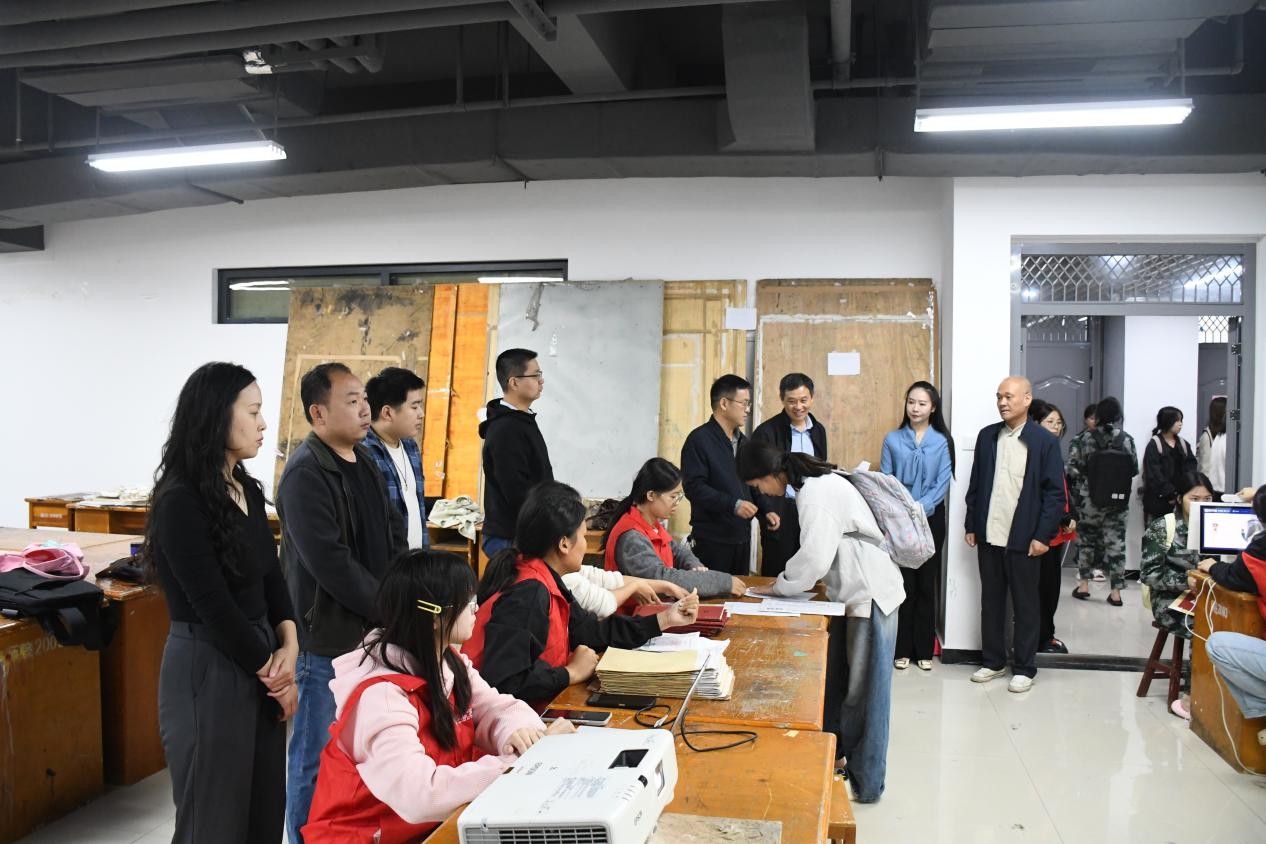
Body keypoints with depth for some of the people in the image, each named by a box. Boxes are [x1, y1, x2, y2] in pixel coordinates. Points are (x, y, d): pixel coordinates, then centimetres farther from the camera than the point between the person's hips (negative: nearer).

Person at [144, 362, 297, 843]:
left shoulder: (248, 491, 7)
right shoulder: (180, 501, -18)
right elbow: (213, 605, -18)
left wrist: (288, 645, -6)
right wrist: (274, 673, -9)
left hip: (258, 661, 8)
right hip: (206, 668, -8)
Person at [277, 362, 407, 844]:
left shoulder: (363, 463, 10)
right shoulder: (306, 474, -17)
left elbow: (394, 538, 14)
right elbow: (333, 565, -23)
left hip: (372, 632, 8)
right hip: (327, 640, -8)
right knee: (318, 756, 5)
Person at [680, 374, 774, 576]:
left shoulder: (742, 441, 16)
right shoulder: (699, 439, -10)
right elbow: (694, 487, -18)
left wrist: (764, 511, 7)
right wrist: (733, 505, -24)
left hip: (742, 536, 8)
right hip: (711, 539, -7)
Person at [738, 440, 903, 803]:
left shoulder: (816, 493, -22)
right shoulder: (814, 481, 7)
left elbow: (814, 557, -24)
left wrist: (780, 586, -8)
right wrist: (788, 580, 4)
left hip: (870, 594, -9)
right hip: (851, 590, 9)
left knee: (863, 689, 1)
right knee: (836, 680, 15)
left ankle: (865, 781, 12)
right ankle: (836, 756, 28)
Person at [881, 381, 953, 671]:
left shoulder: (942, 441, 0)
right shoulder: (892, 439, 2)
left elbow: (943, 483, -5)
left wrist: (920, 508, -17)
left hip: (930, 519, 0)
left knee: (926, 584, 7)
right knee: (903, 584, 2)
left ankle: (924, 650, 17)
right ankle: (902, 649, 11)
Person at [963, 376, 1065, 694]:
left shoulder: (1044, 440, -6)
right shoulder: (987, 435, 6)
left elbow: (1055, 492, -7)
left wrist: (1043, 535, -11)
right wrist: (971, 525, 7)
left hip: (1024, 538, -4)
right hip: (989, 536, 4)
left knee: (1026, 605, 7)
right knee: (991, 601, 12)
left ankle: (1024, 668, 17)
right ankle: (993, 661, 24)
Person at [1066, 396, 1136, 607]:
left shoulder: (1084, 439, -8)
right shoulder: (1126, 439, -4)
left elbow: (1073, 470, -9)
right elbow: (1134, 469, 2)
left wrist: (1079, 489, 8)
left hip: (1090, 499, -1)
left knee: (1086, 538, 14)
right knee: (1116, 542, 6)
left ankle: (1084, 584, 18)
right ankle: (1116, 591, 7)